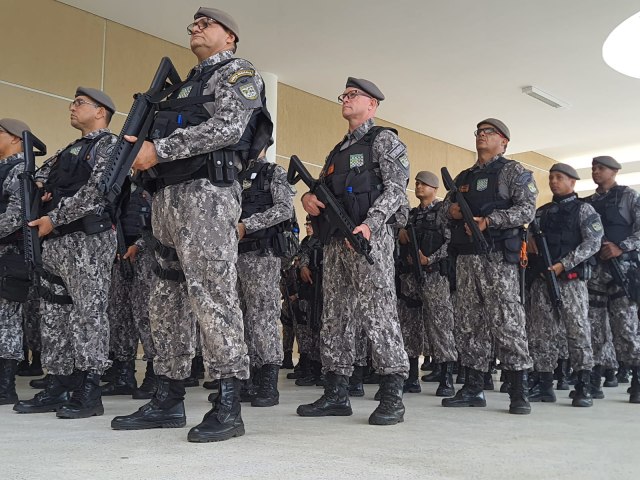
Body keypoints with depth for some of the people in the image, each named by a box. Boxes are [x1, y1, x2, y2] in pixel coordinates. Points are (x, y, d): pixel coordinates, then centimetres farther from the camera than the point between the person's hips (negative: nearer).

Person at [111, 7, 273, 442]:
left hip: (207, 190, -9)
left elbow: (227, 128, -12)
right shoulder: (188, 83, 31)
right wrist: (141, 145, 6)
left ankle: (228, 407, -11)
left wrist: (158, 150, -14)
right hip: (167, 194, 9)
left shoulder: (239, 73, 5)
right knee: (167, 298, 7)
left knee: (212, 293, -15)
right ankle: (168, 401, 14)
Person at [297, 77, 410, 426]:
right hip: (335, 240, 8)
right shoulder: (337, 151, 28)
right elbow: (322, 189, 27)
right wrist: (308, 197, 1)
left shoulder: (384, 140, 6)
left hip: (369, 237, -8)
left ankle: (392, 397, -9)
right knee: (335, 315, 5)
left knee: (378, 311, -12)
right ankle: (336, 394, 10)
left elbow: (396, 188, -7)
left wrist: (369, 225, -21)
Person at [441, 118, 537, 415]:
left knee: (507, 322, -9)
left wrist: (488, 221, -18)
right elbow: (445, 206, 26)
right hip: (465, 257, 6)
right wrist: (451, 211, 2)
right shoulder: (463, 177, 22)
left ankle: (519, 392, -4)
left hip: (498, 256, -6)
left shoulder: (513, 171, 4)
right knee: (470, 322, 6)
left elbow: (527, 209, -7)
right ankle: (473, 388, 12)